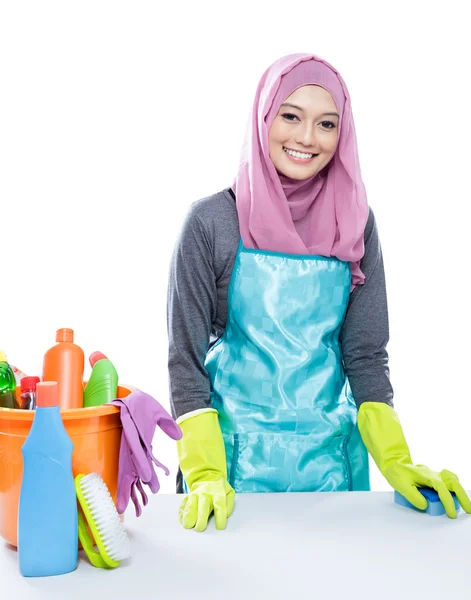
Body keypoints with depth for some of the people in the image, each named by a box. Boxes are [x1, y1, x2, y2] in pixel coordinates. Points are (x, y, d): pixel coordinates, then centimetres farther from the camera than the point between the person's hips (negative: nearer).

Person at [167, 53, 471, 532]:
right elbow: (186, 357, -8)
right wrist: (205, 475, -17)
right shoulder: (212, 221, -8)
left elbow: (365, 352, 1)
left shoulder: (355, 223, 0)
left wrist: (396, 461, -10)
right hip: (236, 455, -2)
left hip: (330, 456, 3)